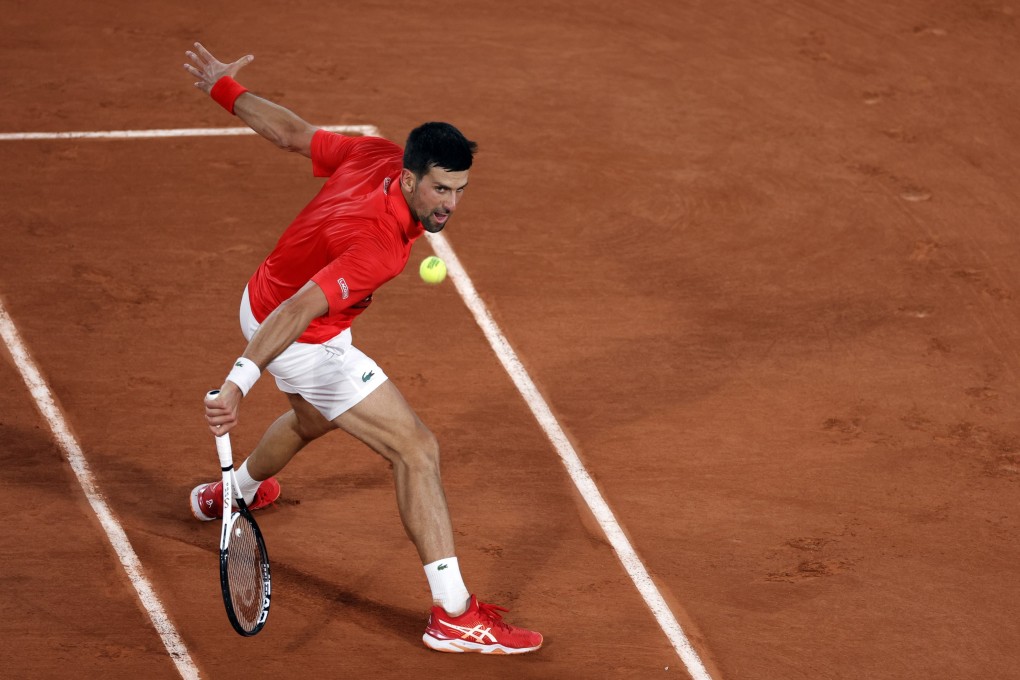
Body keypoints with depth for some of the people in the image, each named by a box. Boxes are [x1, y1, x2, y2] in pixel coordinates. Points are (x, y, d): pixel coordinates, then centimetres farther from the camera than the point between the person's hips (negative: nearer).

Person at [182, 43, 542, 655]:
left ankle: (235, 491, 68)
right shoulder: (382, 248, -39)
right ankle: (453, 617, -12)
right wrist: (241, 381, -58)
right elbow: (299, 310, -49)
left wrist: (226, 89, 11)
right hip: (303, 342, -10)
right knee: (418, 450, -12)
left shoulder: (377, 155, -16)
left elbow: (292, 132, -4)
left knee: (313, 421, 39)